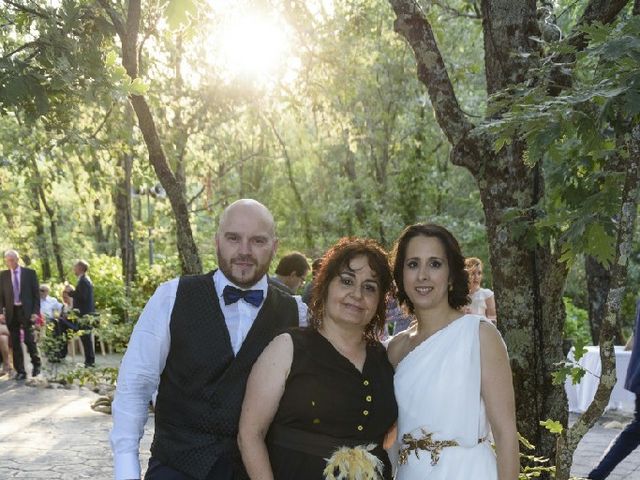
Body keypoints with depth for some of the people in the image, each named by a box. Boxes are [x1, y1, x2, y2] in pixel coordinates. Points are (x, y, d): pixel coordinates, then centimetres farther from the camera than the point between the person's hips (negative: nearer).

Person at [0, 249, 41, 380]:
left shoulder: (30, 273, 1)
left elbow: (36, 293, 1)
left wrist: (35, 311, -7)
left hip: (26, 311, -2)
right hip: (11, 312, 2)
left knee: (29, 340, -5)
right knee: (15, 343, 3)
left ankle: (36, 364, 18)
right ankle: (20, 371, 9)